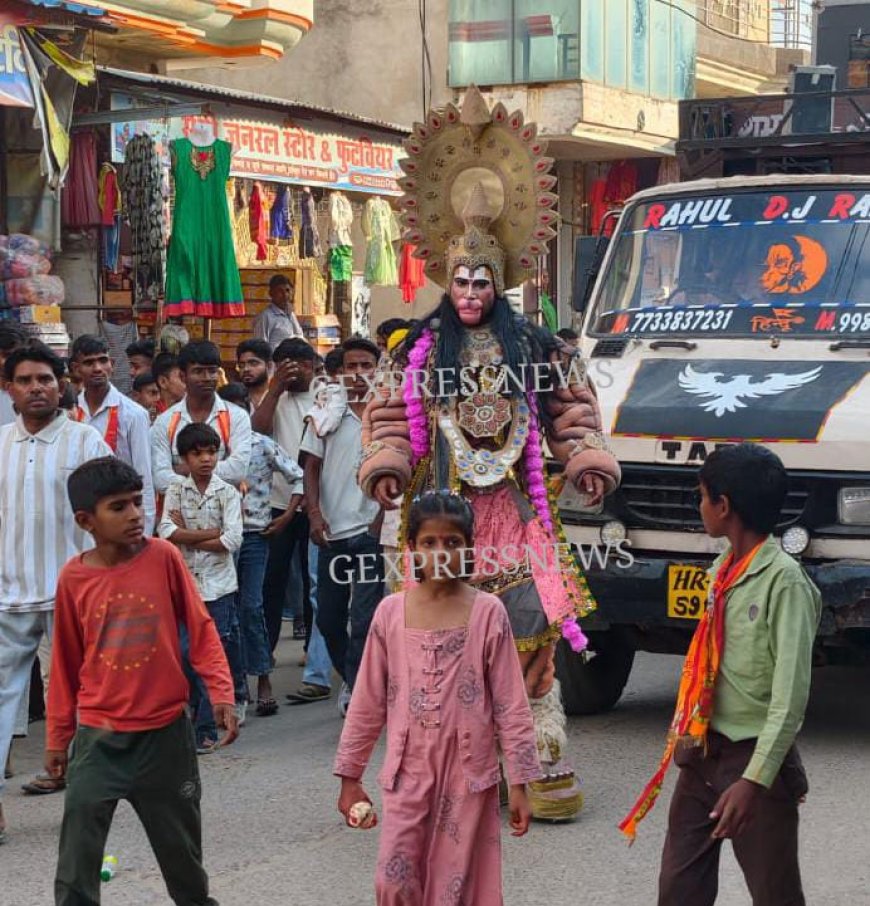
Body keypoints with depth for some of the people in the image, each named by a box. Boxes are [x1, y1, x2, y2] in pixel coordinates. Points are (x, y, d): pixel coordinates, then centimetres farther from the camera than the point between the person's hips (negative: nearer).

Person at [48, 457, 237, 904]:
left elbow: (200, 627, 0)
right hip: (99, 737, 0)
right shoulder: (73, 578, -5)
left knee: (180, 838, 15)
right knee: (78, 848, -4)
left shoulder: (163, 557, -8)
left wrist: (221, 692, -11)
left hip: (166, 730, 0)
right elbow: (66, 663, 6)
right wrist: (57, 737, 11)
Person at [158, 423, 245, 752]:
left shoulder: (227, 493, -1)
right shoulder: (176, 489, 3)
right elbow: (165, 532, -10)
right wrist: (212, 533, -12)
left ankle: (206, 729, 6)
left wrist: (187, 539, -7)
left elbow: (233, 541, -11)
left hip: (218, 583, -2)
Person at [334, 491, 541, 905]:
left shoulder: (487, 613, -6)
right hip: (408, 773, 2)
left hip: (468, 774, -1)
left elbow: (511, 704, -3)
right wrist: (350, 777, 7)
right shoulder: (391, 612, 0)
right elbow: (367, 704, 6)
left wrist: (519, 782, -5)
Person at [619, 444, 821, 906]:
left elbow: (791, 694, -23)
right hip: (704, 751, 8)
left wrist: (755, 779, -29)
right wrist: (685, 735, 9)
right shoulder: (723, 568, 8)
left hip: (755, 759, -8)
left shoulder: (784, 581, -17)